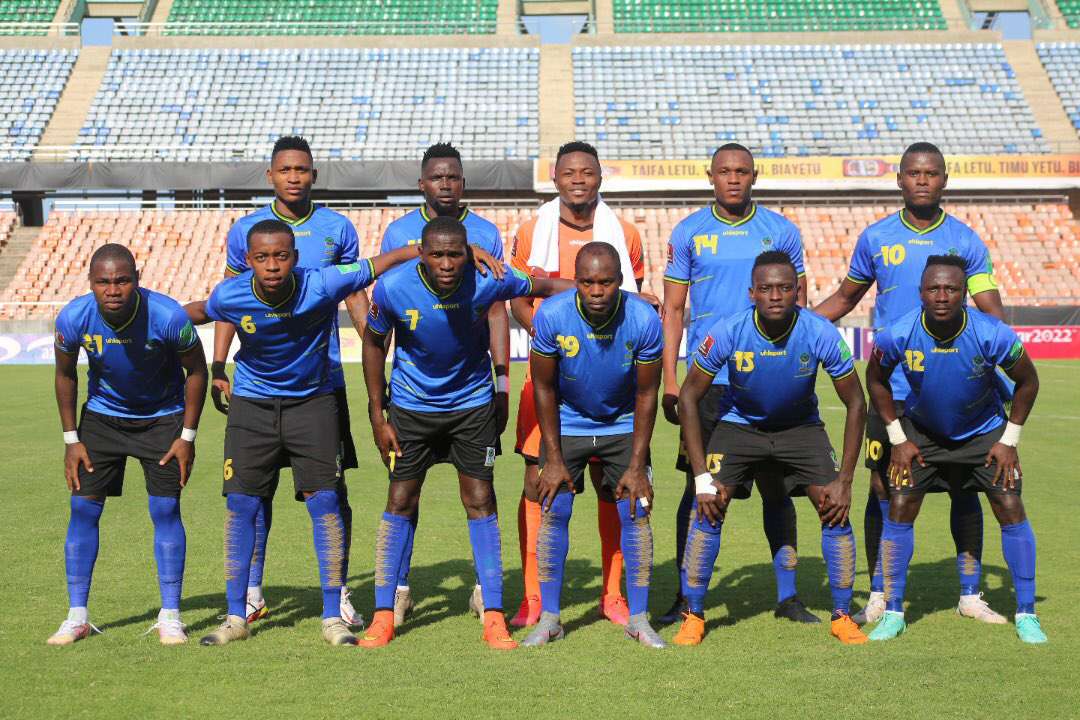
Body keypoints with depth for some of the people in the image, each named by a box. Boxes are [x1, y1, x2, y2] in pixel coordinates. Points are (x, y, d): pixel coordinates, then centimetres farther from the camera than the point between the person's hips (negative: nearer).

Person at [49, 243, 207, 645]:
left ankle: (170, 616, 2)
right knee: (83, 508, -3)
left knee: (165, 509, -7)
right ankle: (76, 616, 6)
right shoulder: (73, 318, -23)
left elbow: (196, 370, -12)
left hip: (163, 418, -2)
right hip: (102, 414, 2)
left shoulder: (168, 316, -29)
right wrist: (71, 439, -3)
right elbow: (65, 374, -2)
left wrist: (187, 436, -11)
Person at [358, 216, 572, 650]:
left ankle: (493, 618, 5)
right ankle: (383, 615, 10)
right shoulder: (393, 288, -21)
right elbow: (374, 342, -3)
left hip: (472, 403, 0)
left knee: (480, 501, -2)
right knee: (400, 501, 0)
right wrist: (377, 416, -3)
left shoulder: (486, 281, -22)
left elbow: (546, 286, -6)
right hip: (411, 405, 0)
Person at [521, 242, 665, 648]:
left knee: (635, 513, -6)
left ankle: (638, 618, 7)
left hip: (623, 426, 0)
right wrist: (553, 459, -11)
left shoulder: (644, 321, -23)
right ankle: (549, 618, 5)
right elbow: (544, 389, -10)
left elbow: (646, 395, -11)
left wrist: (637, 466, -12)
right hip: (567, 423, 0)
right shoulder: (551, 315, -24)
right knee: (554, 511, -6)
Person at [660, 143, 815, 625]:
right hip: (707, 381, -1)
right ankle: (686, 597, 11)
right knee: (699, 486, 0)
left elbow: (798, 306, 12)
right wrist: (669, 382, -1)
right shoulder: (688, 233, 5)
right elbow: (672, 309, 6)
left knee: (775, 487, 5)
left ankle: (787, 595, 16)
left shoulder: (781, 231, 7)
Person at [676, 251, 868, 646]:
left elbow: (855, 404, -13)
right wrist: (702, 476, -20)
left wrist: (844, 480, -17)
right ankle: (693, 616, 0)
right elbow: (688, 397, -15)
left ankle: (842, 616, 5)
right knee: (709, 509, -16)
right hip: (739, 423, -1)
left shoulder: (821, 334, -24)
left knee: (835, 510, -13)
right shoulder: (727, 332, -26)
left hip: (801, 425, 1)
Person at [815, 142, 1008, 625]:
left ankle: (970, 595, 18)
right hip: (891, 388, 0)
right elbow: (845, 298, 16)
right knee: (883, 489, 2)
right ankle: (879, 596, 16)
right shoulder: (875, 238, 5)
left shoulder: (966, 241, 3)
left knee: (964, 487, 3)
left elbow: (991, 310, -1)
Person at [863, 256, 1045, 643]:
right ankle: (893, 613, 7)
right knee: (900, 508, -7)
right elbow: (876, 379, -3)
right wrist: (898, 438, -4)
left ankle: (1026, 614, 7)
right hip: (921, 430, 1)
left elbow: (1027, 381, -8)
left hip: (984, 430, 0)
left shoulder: (993, 335, -27)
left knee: (1011, 509, -8)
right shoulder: (896, 335, -25)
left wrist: (1009, 440, -8)